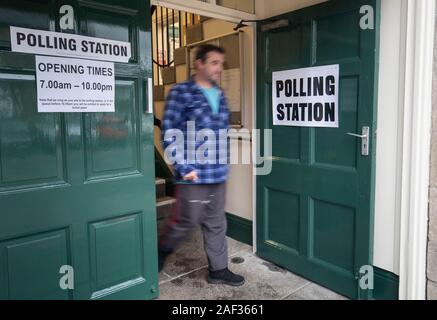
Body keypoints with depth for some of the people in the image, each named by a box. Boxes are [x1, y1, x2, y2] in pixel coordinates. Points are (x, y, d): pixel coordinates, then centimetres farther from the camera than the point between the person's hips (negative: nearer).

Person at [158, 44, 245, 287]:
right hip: (193, 174, -6)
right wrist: (184, 168, -15)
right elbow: (169, 135, -12)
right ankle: (161, 251, 33)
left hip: (218, 175, 7)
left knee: (216, 223, 14)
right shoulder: (181, 92, -8)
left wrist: (225, 162, 15)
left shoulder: (220, 96, 12)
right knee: (187, 221, 5)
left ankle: (218, 269, 29)